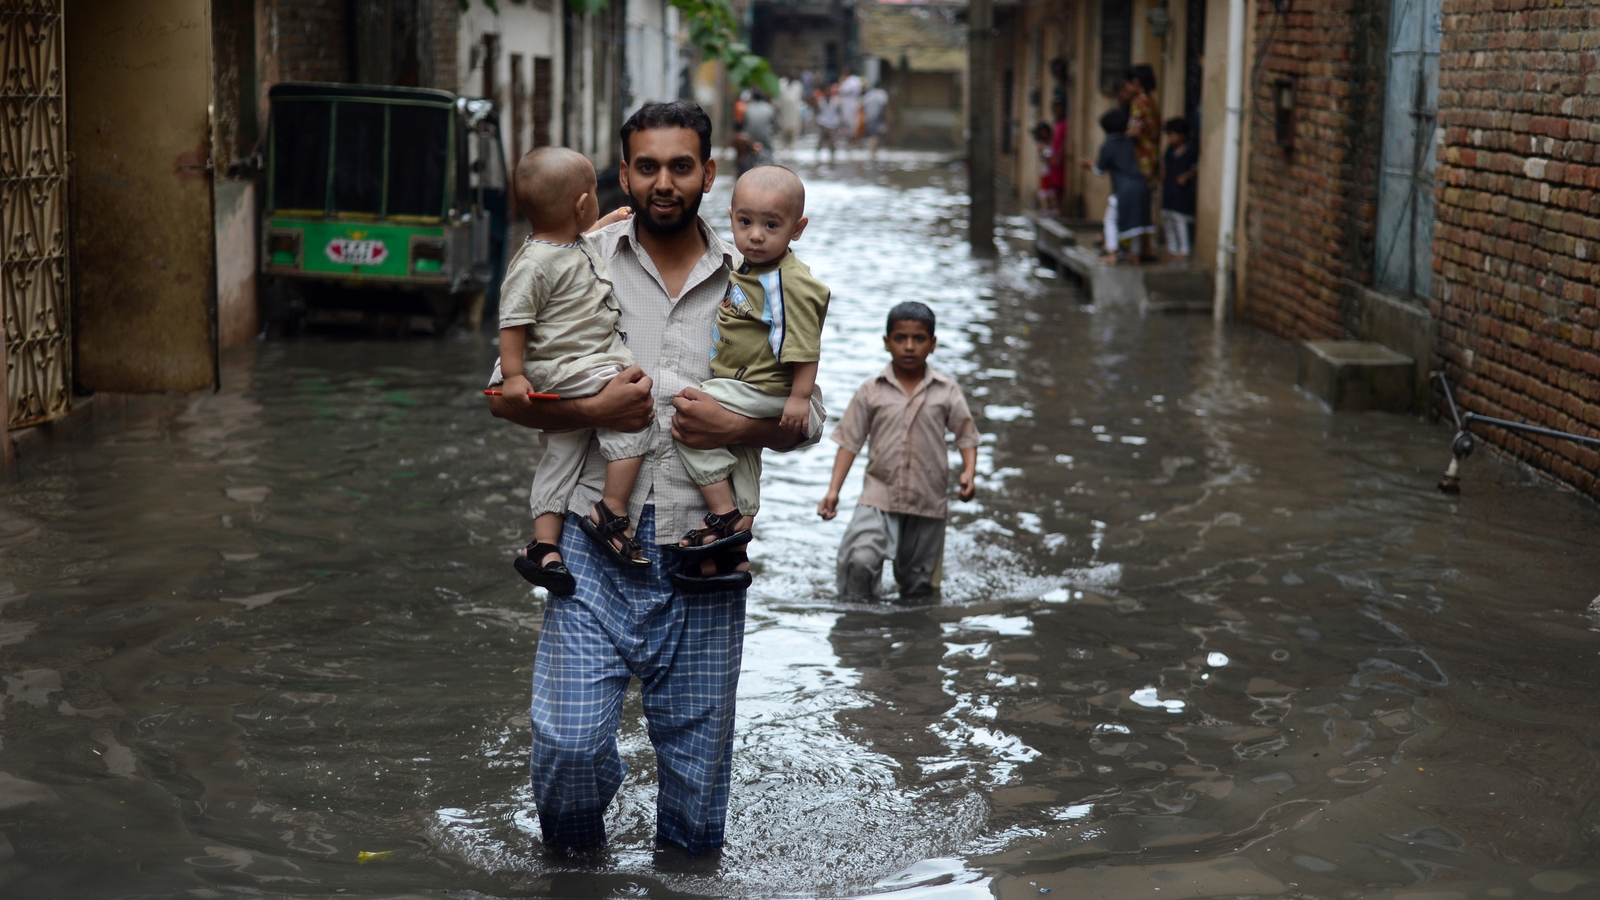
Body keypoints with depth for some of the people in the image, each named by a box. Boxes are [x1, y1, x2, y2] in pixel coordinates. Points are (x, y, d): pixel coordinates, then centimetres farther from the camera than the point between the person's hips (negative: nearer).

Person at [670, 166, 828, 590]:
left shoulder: (792, 283, -20)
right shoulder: (741, 272, 9)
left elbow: (804, 347, -22)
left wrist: (800, 396, -23)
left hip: (765, 392, -10)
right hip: (745, 396, 10)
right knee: (740, 465, 14)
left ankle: (725, 518, -11)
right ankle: (728, 558, 23)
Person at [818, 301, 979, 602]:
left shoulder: (946, 391, 0)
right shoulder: (871, 391, -2)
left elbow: (966, 435, 6)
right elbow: (849, 442, 0)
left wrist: (969, 472, -12)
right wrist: (833, 490, -8)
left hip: (928, 501, 1)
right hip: (879, 495, -1)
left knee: (918, 579, 11)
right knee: (859, 560, -22)